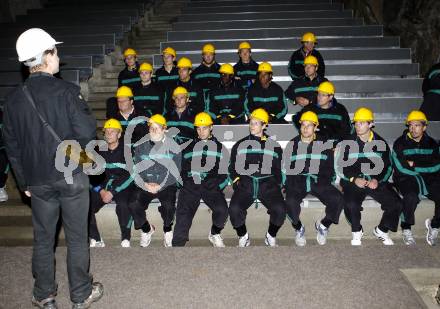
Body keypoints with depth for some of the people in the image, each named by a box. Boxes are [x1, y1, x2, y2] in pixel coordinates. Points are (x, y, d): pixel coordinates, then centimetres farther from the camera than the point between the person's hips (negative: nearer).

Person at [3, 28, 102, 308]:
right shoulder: (67, 91, -14)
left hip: (38, 179, 4)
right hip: (72, 175, -4)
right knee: (77, 237, 10)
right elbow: (87, 133, -19)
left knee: (43, 238, 17)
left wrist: (24, 182, 15)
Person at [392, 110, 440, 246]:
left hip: (429, 179, 4)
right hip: (406, 179, -4)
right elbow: (402, 168, -13)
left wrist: (415, 165, -10)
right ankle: (406, 228, -9)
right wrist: (425, 168, -6)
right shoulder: (400, 143, -1)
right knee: (411, 196, -34)